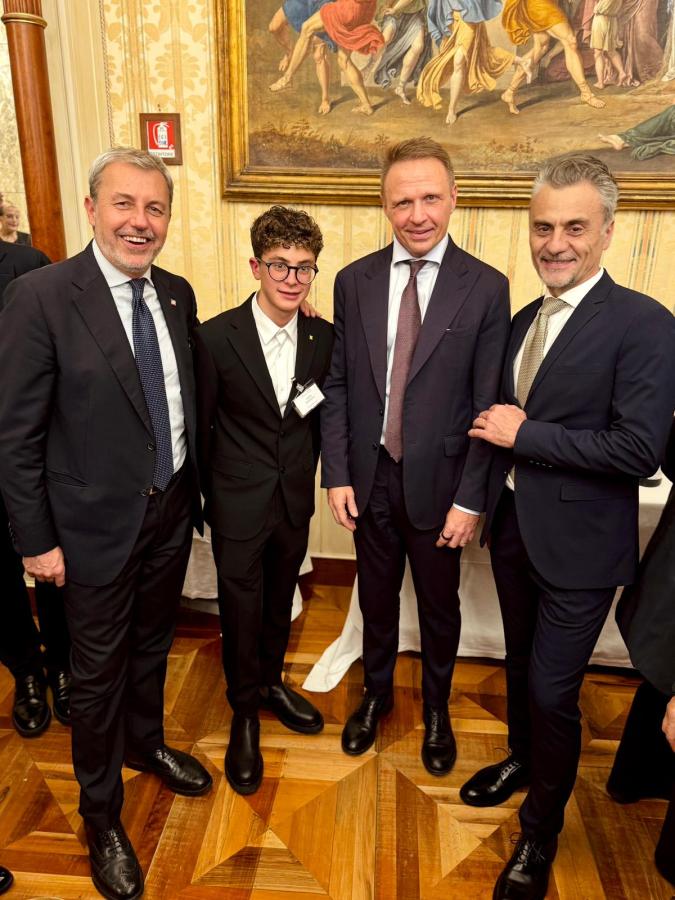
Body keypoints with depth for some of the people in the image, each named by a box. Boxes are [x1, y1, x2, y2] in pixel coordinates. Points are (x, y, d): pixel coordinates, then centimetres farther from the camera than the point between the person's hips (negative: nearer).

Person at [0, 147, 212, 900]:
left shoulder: (178, 295, 2)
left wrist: (194, 490, 10)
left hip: (172, 511, 5)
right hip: (97, 524, -5)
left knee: (152, 647, 24)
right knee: (98, 670, 14)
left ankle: (146, 745, 52)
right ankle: (101, 815, 38)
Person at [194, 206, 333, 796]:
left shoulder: (324, 339, -5)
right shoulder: (216, 337, -14)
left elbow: (322, 416, 6)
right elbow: (201, 424, -6)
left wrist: (307, 474, 5)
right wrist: (209, 498, -1)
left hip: (295, 501, 3)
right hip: (238, 504, -3)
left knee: (280, 603, 22)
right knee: (241, 613, 10)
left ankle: (272, 682, 48)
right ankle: (245, 714, 35)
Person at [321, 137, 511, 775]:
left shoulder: (486, 288, -9)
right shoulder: (354, 281, -1)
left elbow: (489, 404, -9)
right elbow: (337, 385, 1)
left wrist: (470, 499, -11)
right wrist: (336, 474, -3)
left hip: (439, 481, -2)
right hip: (370, 477, 2)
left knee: (439, 607, 18)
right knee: (376, 598, 20)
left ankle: (436, 710, 45)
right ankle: (377, 694, 47)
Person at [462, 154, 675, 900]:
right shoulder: (524, 319, 6)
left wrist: (525, 433, -20)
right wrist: (489, 508, 6)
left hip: (578, 544, -6)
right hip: (513, 527, 6)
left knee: (553, 691, 6)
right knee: (520, 665, 23)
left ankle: (540, 835, 32)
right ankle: (522, 761, 51)